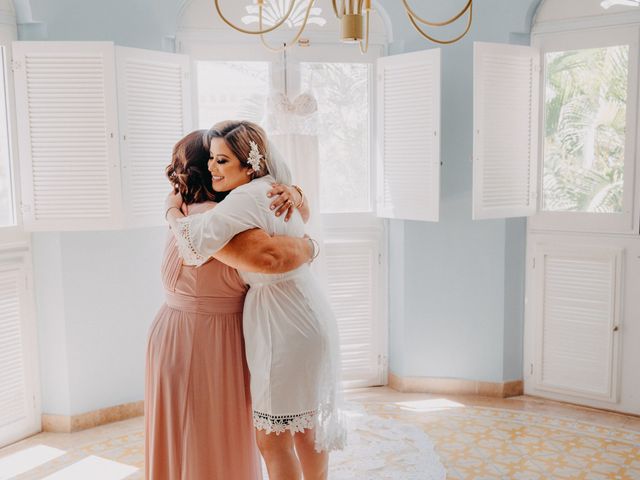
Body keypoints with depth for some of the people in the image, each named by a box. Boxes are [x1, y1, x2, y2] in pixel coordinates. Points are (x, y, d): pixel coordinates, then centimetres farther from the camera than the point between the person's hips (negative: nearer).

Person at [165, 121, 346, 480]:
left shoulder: (249, 197, -20)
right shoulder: (272, 189, 9)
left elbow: (196, 244, -29)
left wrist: (173, 210, -10)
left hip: (286, 326, -10)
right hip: (306, 318, 10)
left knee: (272, 438, 4)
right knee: (305, 425, 23)